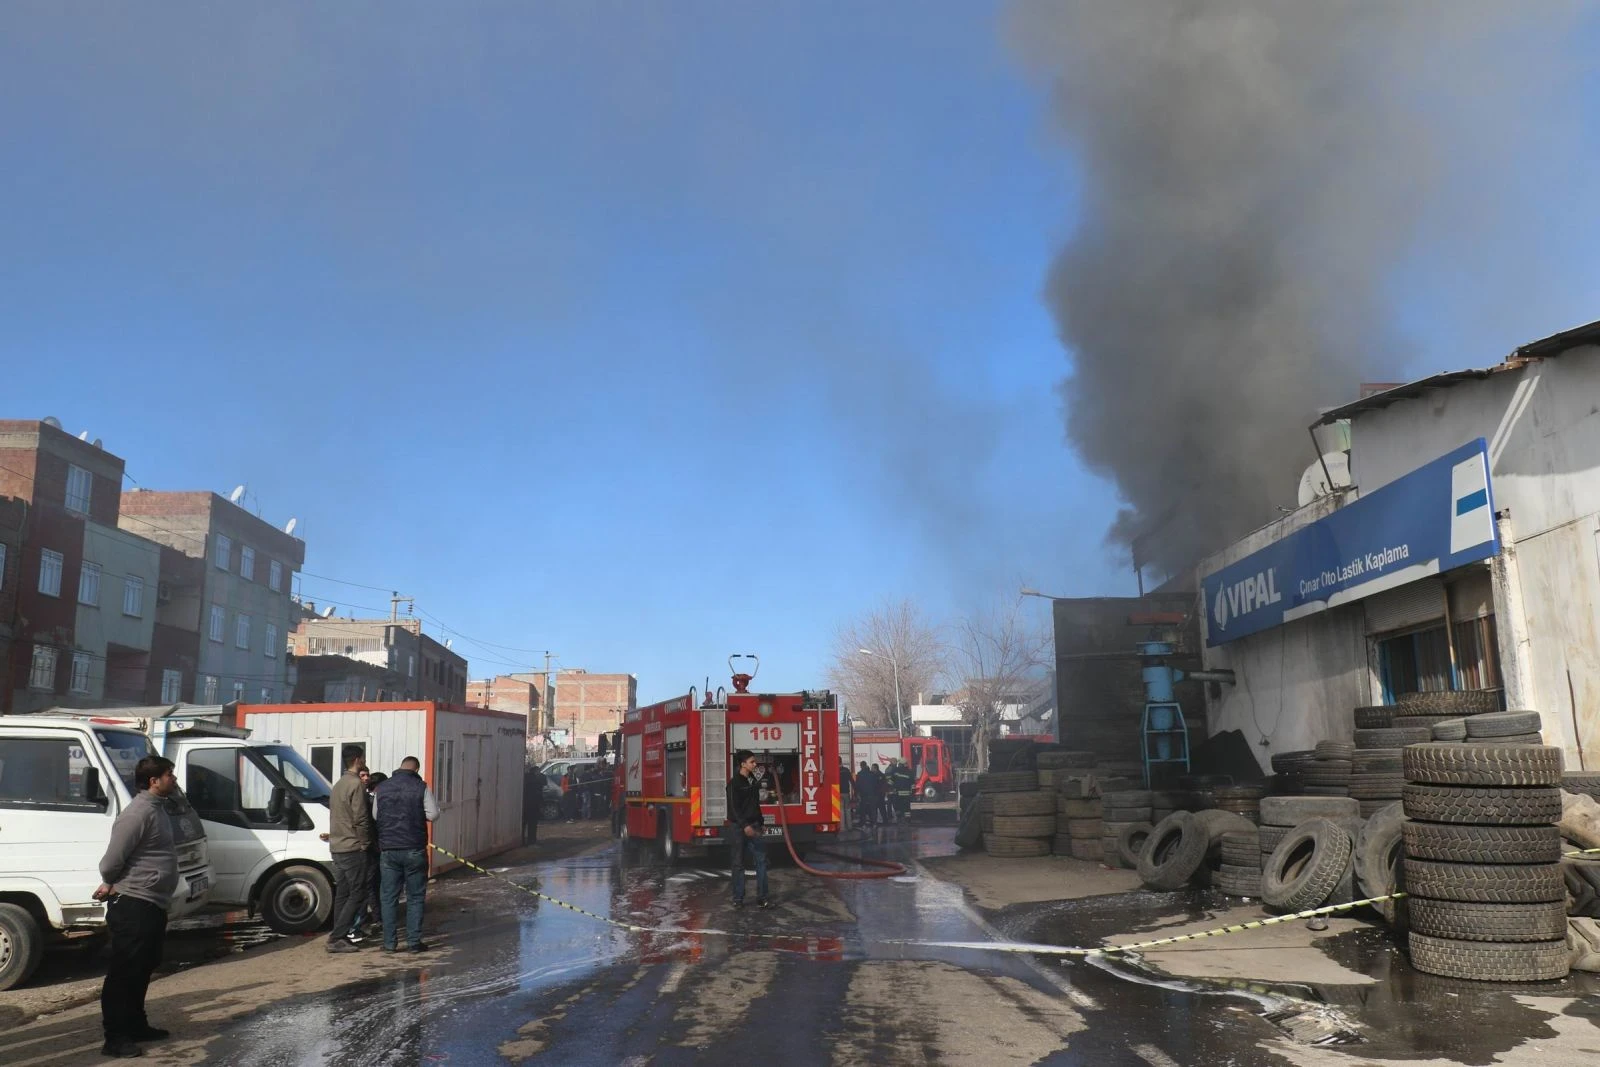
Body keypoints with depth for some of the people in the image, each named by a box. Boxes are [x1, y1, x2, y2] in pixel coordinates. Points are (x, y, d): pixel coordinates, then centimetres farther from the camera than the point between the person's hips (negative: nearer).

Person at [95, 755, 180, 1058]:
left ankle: (136, 1025, 29)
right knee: (124, 971, -3)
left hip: (152, 905, 10)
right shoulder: (139, 813, -19)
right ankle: (116, 1036, 3)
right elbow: (111, 860, -18)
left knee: (142, 969, 18)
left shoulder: (157, 808, 12)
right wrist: (112, 886, 1)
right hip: (133, 905, -10)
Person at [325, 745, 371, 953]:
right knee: (357, 895, -5)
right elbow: (360, 819, -18)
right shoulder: (356, 784, -14)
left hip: (337, 847, 9)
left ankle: (339, 937, 15)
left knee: (342, 894, 13)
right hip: (353, 848, -9)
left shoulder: (339, 784, 16)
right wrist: (365, 842, -5)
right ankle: (336, 938, -8)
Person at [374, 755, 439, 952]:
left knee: (388, 897, 9)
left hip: (388, 849, 3)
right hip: (414, 849, -3)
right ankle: (414, 941, 5)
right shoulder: (421, 787, -7)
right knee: (415, 897, 6)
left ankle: (389, 943, 10)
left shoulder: (382, 788, 5)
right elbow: (433, 814, -7)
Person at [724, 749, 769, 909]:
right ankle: (738, 899, 11)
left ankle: (761, 898, 0)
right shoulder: (734, 783, -11)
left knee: (761, 860, -1)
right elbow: (733, 807, -17)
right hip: (737, 828, -6)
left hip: (753, 826, 6)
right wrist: (745, 826, -26)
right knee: (738, 864, 2)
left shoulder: (753, 780, 11)